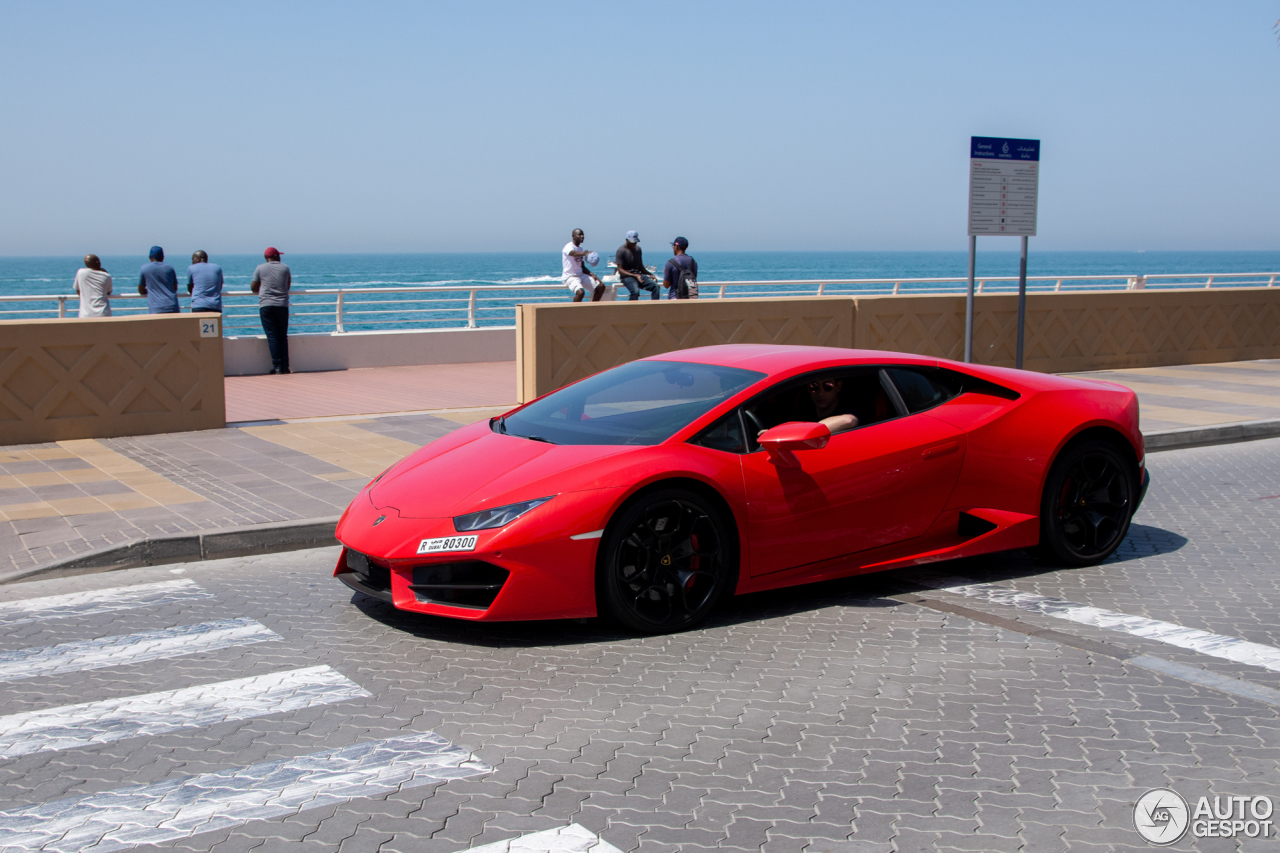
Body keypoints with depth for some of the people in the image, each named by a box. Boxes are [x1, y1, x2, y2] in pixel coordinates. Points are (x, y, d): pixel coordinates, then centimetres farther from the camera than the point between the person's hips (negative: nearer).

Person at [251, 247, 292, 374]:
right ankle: (285, 367, 4)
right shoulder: (285, 268, 6)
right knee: (283, 336, 8)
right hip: (282, 305, 1)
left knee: (272, 336, -1)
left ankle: (277, 366, -6)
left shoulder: (260, 268, 2)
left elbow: (253, 287, 5)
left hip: (266, 305, -1)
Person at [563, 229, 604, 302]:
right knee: (580, 292, -36)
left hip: (581, 275, 9)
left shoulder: (580, 249, 16)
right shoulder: (569, 247, -12)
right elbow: (574, 253, -37)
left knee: (601, 286, 0)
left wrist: (592, 274, 1)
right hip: (570, 277, -9)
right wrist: (585, 253, -59)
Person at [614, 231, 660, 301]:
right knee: (635, 291, -36)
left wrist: (650, 274, 4)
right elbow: (620, 270, -10)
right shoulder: (621, 251, -5)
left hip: (639, 274, 6)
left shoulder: (638, 249, 16)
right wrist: (635, 275, -22)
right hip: (627, 276, -6)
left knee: (655, 286, -20)